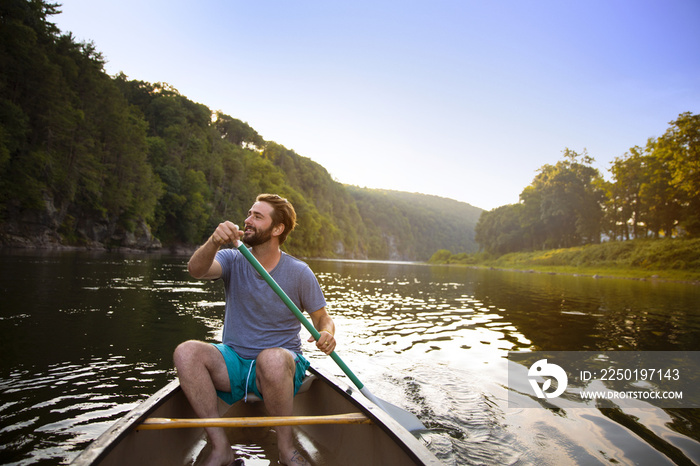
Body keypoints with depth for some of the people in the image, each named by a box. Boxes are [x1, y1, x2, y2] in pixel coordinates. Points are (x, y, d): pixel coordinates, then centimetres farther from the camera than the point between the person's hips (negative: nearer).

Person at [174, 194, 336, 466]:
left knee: (272, 358, -38)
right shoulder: (233, 260, 0)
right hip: (233, 362, 3)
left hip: (281, 367, -3)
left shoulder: (299, 273, -4)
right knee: (186, 352, -25)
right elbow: (196, 270, -21)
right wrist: (214, 241, -41)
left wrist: (327, 334, -20)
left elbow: (322, 318, 3)